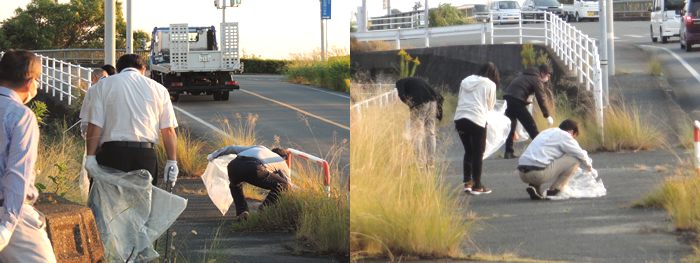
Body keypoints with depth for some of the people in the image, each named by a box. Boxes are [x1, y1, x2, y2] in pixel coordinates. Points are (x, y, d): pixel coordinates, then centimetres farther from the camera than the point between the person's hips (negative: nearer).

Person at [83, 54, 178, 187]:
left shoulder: (103, 85, 9)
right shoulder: (159, 89, 14)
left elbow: (95, 125, 0)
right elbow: (169, 130, 8)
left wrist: (90, 156, -1)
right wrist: (172, 162, 10)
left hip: (113, 154, -2)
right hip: (146, 155, 2)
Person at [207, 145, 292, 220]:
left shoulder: (259, 148, 43)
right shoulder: (281, 162, 33)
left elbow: (233, 148, 42)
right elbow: (289, 185, 38)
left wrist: (213, 155, 51)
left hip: (233, 165, 5)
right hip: (252, 169, -5)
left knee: (235, 186, 39)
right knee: (282, 186, 12)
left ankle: (241, 211, 18)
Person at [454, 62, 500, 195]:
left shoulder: (466, 81, 18)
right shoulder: (490, 84, 3)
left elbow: (459, 101, 17)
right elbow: (490, 106, 8)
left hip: (459, 118, 5)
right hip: (477, 119, -5)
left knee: (468, 151, 17)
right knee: (478, 153, 3)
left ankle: (467, 183, 15)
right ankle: (477, 186, 5)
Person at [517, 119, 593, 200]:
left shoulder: (547, 132, 29)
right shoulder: (564, 135, 5)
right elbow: (581, 154, 8)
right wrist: (589, 167, 29)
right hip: (538, 173, -8)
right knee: (574, 160, 0)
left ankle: (534, 186, 14)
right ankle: (553, 190, 2)